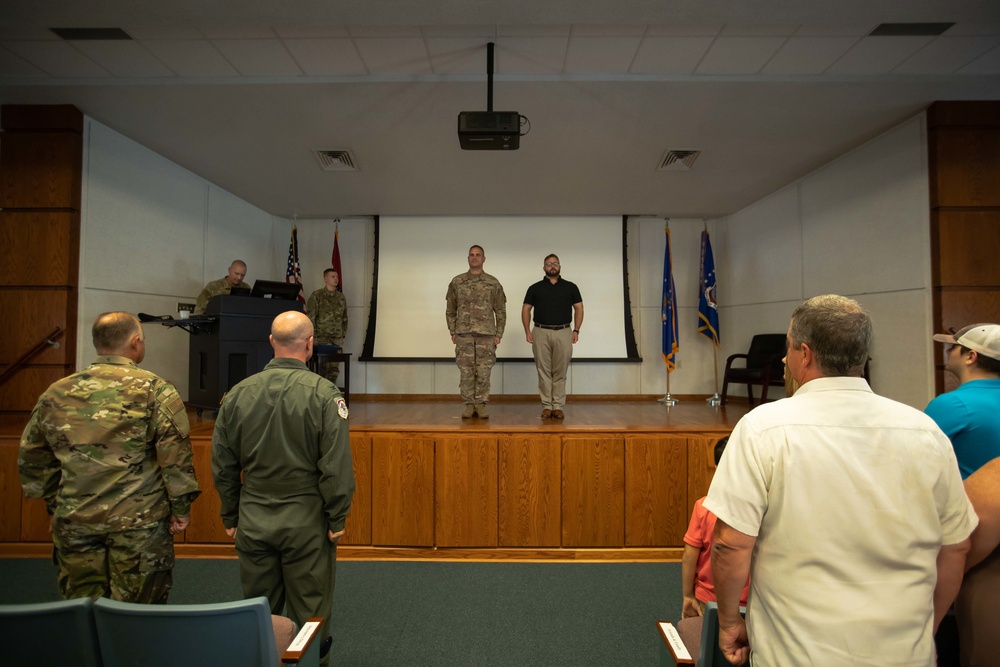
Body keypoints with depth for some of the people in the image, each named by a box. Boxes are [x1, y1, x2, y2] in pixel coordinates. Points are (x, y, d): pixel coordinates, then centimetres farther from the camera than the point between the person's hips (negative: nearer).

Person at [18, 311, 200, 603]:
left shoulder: (56, 393, 4)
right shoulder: (155, 390, -11)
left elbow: (32, 458, 13)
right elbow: (175, 456, -15)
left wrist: (55, 503, 23)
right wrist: (181, 508, -6)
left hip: (75, 523, 5)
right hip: (140, 523, -4)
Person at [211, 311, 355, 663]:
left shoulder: (238, 393, -2)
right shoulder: (324, 393, -16)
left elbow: (222, 465, 5)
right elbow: (337, 466, -17)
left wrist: (231, 516, 16)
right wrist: (337, 518, -5)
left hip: (252, 520, 4)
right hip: (306, 520, -4)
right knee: (309, 612, 13)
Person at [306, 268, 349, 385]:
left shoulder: (341, 297, 11)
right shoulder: (316, 295, -3)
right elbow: (310, 317, -6)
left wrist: (343, 335, 12)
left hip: (337, 339, 5)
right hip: (321, 338, -4)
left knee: (335, 369, 6)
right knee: (323, 368, -3)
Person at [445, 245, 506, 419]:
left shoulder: (493, 283, 4)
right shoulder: (457, 281, 6)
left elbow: (501, 311, 5)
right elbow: (450, 310, 10)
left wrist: (499, 334, -1)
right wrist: (452, 332, 4)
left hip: (486, 334, -1)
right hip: (463, 334, 1)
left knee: (483, 372, 2)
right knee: (466, 371, 3)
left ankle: (481, 405, 12)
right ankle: (469, 405, 13)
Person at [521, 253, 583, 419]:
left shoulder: (570, 287, 8)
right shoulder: (535, 288, 7)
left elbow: (579, 308, 8)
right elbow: (526, 309, 7)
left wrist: (576, 330, -1)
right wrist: (527, 331, -3)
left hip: (563, 333, 0)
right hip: (541, 332, 0)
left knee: (560, 372, 3)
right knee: (543, 371, 3)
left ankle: (558, 406, 10)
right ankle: (546, 406, 10)